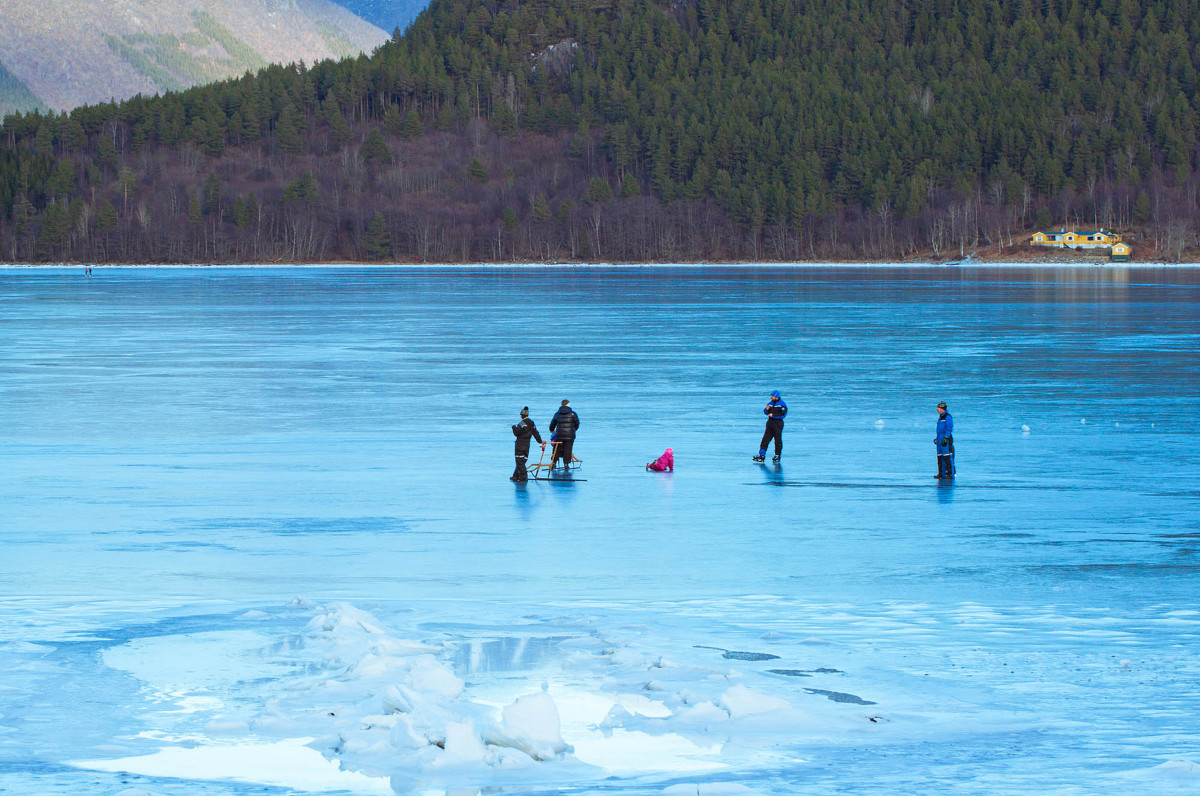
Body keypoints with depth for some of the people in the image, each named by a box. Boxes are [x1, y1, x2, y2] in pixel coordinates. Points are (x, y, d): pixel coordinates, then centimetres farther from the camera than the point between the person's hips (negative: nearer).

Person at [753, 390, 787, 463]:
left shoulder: (782, 404, -8)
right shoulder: (770, 403, 11)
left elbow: (783, 414, -16)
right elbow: (766, 412, 18)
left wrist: (773, 415, -17)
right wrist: (766, 410, -5)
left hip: (778, 423, -6)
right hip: (770, 423, 6)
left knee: (778, 440, 1)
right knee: (765, 439, 0)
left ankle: (777, 456, 12)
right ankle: (762, 456, -2)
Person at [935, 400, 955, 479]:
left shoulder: (947, 417, -10)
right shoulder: (940, 417, 19)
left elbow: (949, 428, -16)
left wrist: (945, 439, -20)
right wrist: (936, 438, 25)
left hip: (946, 440, -10)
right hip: (940, 440, 10)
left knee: (947, 457, -11)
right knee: (940, 457, 9)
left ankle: (950, 474, -11)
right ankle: (941, 473, 13)